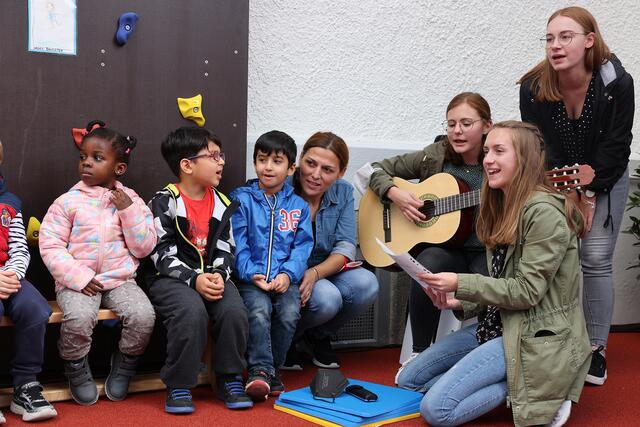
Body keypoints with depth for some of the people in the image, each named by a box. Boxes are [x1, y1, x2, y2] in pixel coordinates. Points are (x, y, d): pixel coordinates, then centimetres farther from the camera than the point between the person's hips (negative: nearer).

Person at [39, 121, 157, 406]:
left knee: (143, 315, -24)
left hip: (120, 279, 2)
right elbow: (50, 245, -3)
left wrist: (128, 210, -11)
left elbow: (144, 248, 0)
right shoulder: (68, 201, 0)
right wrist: (78, 277, -15)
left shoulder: (130, 201, 5)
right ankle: (77, 371, 1)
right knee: (79, 317, -31)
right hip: (77, 281, -2)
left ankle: (123, 366, 6)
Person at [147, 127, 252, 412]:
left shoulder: (221, 204, 11)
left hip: (212, 276, 4)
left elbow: (225, 249, 9)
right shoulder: (164, 203, -5)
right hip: (172, 278, -4)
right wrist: (194, 280, -23)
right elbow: (163, 255, -10)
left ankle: (230, 379, -3)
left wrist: (219, 275, -13)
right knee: (192, 312, -34)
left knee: (235, 311, -24)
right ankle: (178, 386, -15)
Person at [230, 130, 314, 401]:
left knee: (290, 313, -24)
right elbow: (237, 244, -1)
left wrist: (288, 274, -12)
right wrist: (251, 273, -15)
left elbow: (302, 246, 5)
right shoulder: (241, 199, 6)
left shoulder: (298, 205, 14)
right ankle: (259, 370, -17)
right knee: (259, 309, -30)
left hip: (284, 279, 2)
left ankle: (272, 367, -2)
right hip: (251, 277, -2)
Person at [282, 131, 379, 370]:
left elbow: (346, 247, -8)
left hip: (324, 272, 5)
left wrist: (315, 274, -28)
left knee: (366, 284, -23)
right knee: (327, 298, -33)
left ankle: (319, 336, 5)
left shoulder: (343, 192, -1)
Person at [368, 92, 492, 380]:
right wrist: (395, 194, -8)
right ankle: (419, 353, -13)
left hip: (487, 251, -1)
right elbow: (378, 170, 11)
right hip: (444, 247, 2)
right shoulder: (435, 156, 3)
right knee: (426, 268, -32)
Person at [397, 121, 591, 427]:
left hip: (536, 336, -10)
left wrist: (460, 284, -19)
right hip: (500, 323, 10)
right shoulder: (504, 206, 11)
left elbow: (527, 291, -20)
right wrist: (459, 302, -2)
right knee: (408, 380, 9)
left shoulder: (544, 211, -19)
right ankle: (516, 381, 5)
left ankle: (527, 391, -3)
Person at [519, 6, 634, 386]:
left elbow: (615, 147, -15)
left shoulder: (617, 84, -22)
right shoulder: (533, 87, -19)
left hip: (605, 181, -1)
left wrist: (589, 195, -15)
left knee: (596, 260, -8)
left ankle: (595, 350, 3)